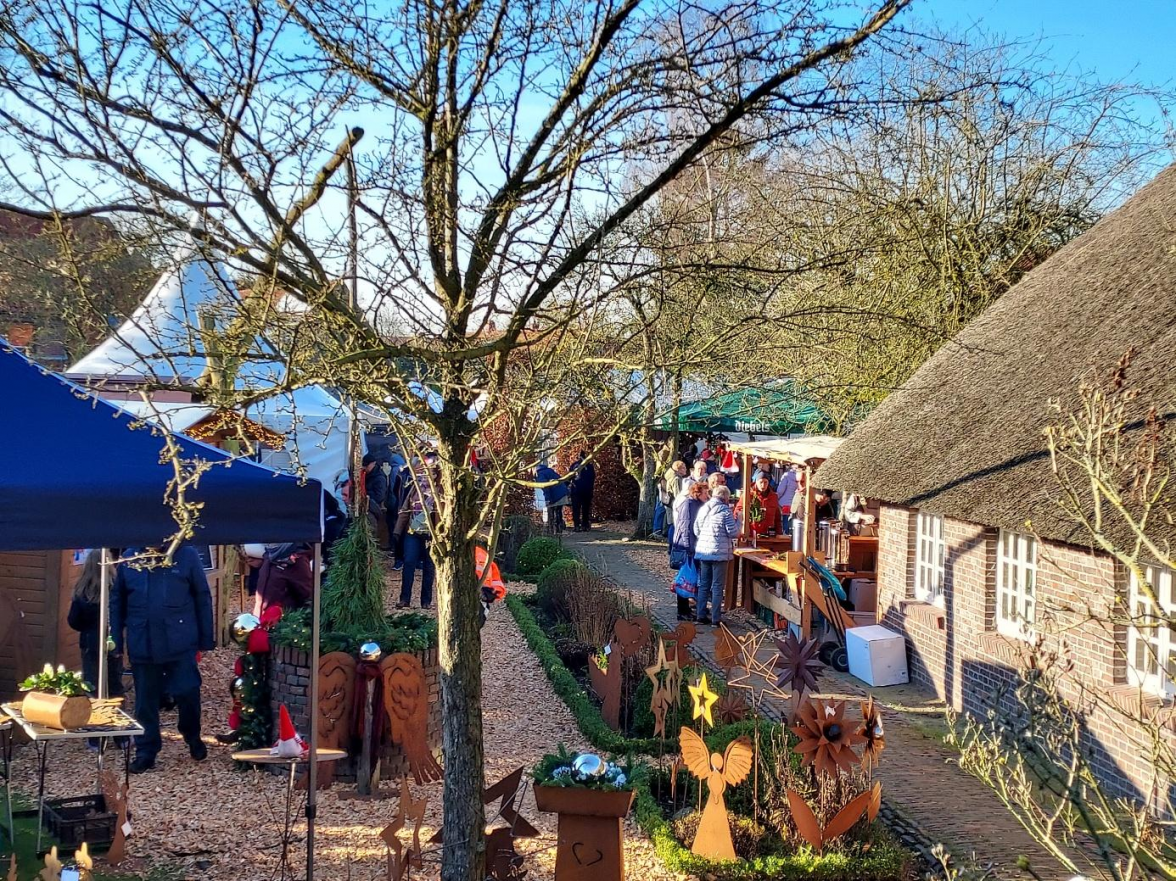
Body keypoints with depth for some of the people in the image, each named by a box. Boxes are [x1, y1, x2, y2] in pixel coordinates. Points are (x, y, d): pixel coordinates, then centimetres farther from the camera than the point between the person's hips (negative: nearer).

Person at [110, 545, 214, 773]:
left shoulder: (186, 555, -4)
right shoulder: (130, 558, 3)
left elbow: (203, 599, 0)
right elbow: (117, 601, 10)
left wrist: (206, 639, 0)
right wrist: (117, 641, 8)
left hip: (179, 642, -2)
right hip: (142, 644, 2)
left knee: (187, 693, -1)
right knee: (145, 701, 9)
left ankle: (193, 737, 27)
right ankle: (145, 752, 23)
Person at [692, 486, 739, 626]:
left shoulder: (703, 509, 8)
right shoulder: (725, 510, -10)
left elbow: (696, 531, 12)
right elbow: (733, 533, -10)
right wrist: (737, 521, 7)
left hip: (703, 551, 5)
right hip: (719, 552, -5)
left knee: (703, 585, 13)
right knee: (717, 586, 0)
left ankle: (701, 615, 14)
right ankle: (716, 618, 0)